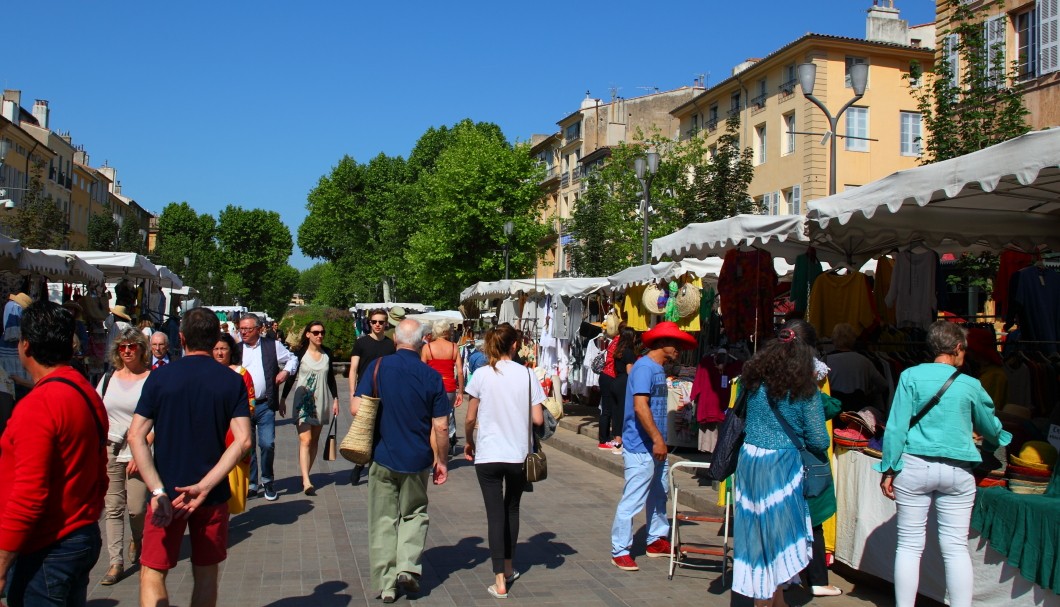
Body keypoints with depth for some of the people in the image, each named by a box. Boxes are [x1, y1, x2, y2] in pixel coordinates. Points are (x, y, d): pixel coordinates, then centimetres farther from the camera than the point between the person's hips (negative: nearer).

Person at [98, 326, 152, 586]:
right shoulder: (109, 378, 10)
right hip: (110, 452, 4)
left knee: (137, 508, -2)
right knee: (113, 508, 4)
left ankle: (137, 540, 30)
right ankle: (116, 562, 11)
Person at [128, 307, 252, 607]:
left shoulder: (160, 377, -5)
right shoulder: (233, 381, -4)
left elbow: (136, 436, -12)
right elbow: (243, 440, -13)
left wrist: (158, 491, -16)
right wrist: (204, 486, -15)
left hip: (167, 493, -1)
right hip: (213, 495, 2)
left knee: (152, 573, 9)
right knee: (206, 573, 15)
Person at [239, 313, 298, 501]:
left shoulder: (273, 346, 3)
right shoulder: (236, 349, 8)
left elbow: (292, 358, 16)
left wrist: (286, 371, -3)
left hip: (265, 405, -2)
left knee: (267, 444, -7)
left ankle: (268, 482, 13)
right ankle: (251, 485, 17)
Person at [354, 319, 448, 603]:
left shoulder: (378, 366, -8)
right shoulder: (431, 376, -8)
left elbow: (357, 408, -11)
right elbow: (441, 425, -6)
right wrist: (441, 460, 7)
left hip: (382, 455, 0)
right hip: (417, 459, 0)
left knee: (383, 520, 11)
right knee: (414, 514, 20)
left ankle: (386, 583, 15)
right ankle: (408, 567, 6)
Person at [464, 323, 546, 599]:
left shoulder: (482, 375, -7)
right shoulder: (527, 374, -5)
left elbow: (470, 418, -3)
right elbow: (538, 419, -6)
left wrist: (468, 442, 14)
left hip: (488, 455, -2)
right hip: (518, 454, 2)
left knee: (495, 514, 4)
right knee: (512, 509, 22)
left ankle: (500, 581, 4)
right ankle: (508, 568, 33)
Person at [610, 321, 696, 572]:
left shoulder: (659, 369, 14)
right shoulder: (644, 367, -16)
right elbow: (640, 407, -25)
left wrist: (660, 440, 18)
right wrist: (658, 440, -23)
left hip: (655, 447, 10)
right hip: (640, 447, -10)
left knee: (658, 495, 20)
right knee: (633, 500, -4)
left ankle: (656, 540, 34)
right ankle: (619, 551, 5)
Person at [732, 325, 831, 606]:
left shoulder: (752, 382, 6)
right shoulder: (806, 392, -7)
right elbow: (819, 440, -6)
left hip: (748, 459, 5)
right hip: (782, 466, -5)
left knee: (754, 530, 13)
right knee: (780, 532, 7)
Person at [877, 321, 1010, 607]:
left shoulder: (911, 376, -4)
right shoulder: (970, 385, 1)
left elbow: (896, 426, -7)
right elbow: (991, 429, 17)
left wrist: (889, 469, 0)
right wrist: (997, 442, 40)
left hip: (914, 466, -1)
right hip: (957, 471, 1)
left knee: (910, 544, 5)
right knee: (956, 547, 6)